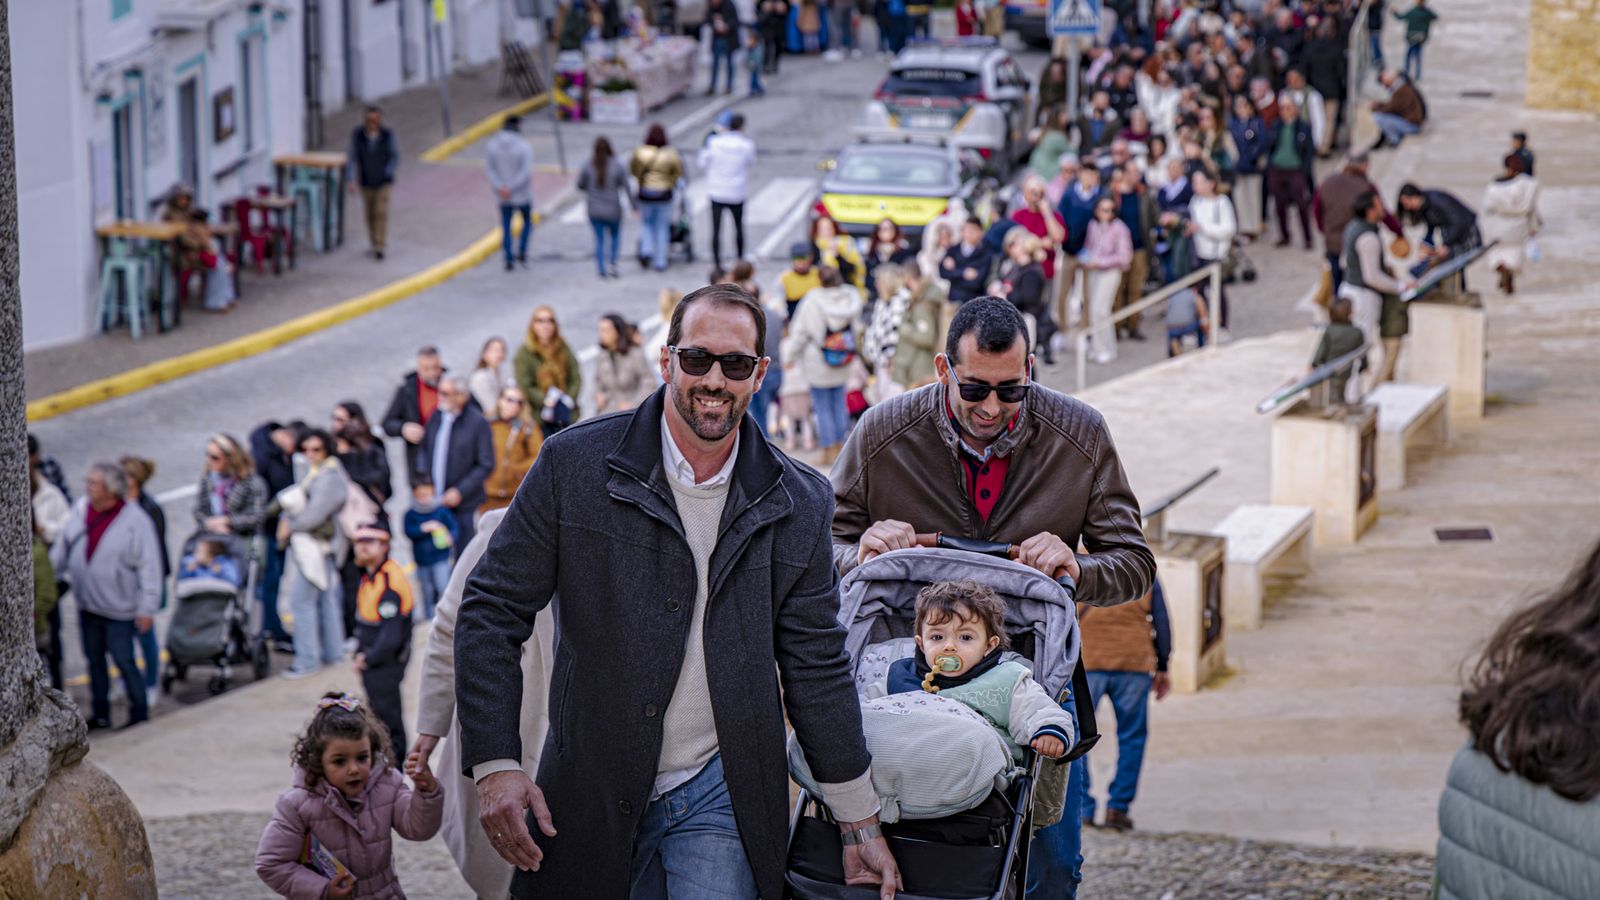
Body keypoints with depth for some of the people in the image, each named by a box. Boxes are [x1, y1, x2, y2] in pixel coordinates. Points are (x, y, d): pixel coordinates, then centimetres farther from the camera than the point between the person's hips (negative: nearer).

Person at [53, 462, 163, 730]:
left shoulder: (135, 521, -17)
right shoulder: (80, 510, -1)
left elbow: (149, 566, -15)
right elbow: (62, 551, 10)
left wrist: (147, 608, -16)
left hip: (119, 608, -6)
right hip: (88, 605, 6)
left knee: (124, 661, -1)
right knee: (95, 659, 16)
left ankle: (139, 715, 14)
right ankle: (100, 713, 29)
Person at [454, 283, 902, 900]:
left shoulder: (796, 505, 3)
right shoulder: (575, 465, -4)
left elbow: (818, 669, 10)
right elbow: (492, 612, -2)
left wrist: (861, 827, 10)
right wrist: (495, 766, -12)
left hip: (718, 796, 1)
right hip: (592, 796, -1)